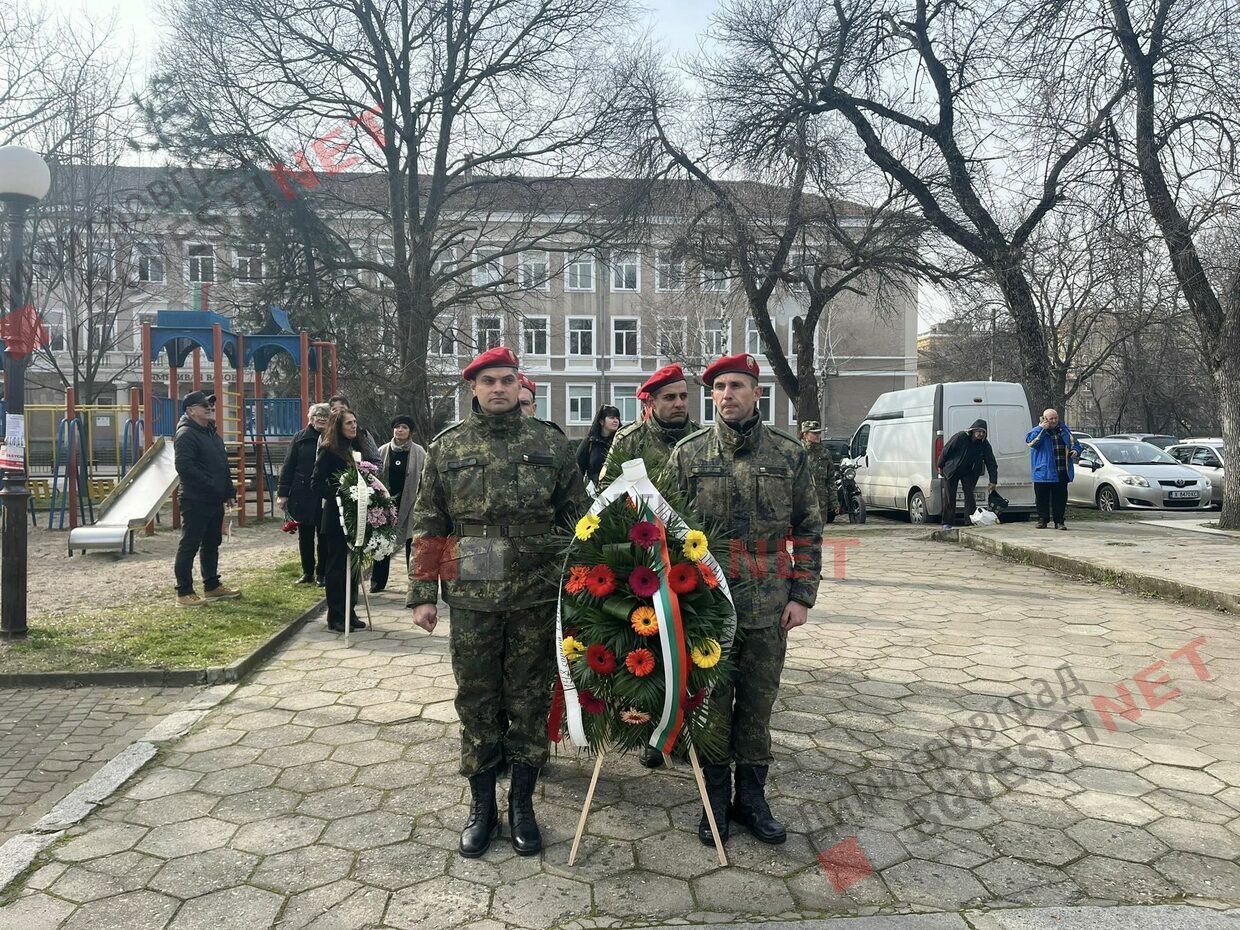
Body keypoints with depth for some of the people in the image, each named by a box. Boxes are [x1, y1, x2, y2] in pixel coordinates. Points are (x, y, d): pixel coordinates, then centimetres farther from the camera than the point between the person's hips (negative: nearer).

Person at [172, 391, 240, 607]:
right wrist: (211, 485, -22)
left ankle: (212, 587, 27)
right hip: (196, 501, -10)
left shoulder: (211, 432, 17)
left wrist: (228, 489, 12)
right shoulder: (186, 434, -13)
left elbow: (222, 464, 22)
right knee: (189, 546, -3)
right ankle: (184, 593, 2)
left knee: (211, 544, 17)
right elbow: (184, 467, -24)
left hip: (215, 500, 10)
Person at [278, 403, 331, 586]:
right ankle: (307, 572, 24)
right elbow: (288, 466, 2)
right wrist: (283, 493, -3)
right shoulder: (300, 438, 2)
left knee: (323, 537, 6)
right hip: (302, 496, 1)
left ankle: (321, 574, 17)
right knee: (305, 537, 11)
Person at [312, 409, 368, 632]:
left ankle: (349, 612, 20)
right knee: (337, 566, 1)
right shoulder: (329, 451, -8)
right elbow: (316, 482, -12)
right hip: (336, 516, -6)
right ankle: (336, 617, 9)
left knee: (352, 564, 11)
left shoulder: (356, 449, 11)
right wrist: (337, 495, -20)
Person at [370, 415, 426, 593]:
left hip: (409, 502, -2)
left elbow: (424, 479, -1)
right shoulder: (383, 451, 6)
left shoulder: (419, 452, 0)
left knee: (411, 542, 6)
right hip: (386, 502, 2)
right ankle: (378, 581, 15)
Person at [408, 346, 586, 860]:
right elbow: (428, 526, 5)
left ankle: (522, 804, 27)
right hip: (472, 599, 1)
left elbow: (578, 515, 5)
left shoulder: (551, 443, 2)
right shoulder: (446, 447, 4)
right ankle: (481, 806, 28)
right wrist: (422, 594, 2)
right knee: (477, 705, 11)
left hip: (538, 595, 0)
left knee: (530, 702, 10)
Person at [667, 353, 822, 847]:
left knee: (758, 703, 12)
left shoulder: (790, 453, 1)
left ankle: (751, 797, 28)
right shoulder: (688, 453, -1)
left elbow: (808, 528, 5)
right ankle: (715, 801, 25)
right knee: (711, 702, 9)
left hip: (769, 605, 1)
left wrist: (802, 595, 0)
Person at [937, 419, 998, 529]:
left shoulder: (984, 444, -13)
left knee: (969, 496, -5)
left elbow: (991, 463, -9)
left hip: (968, 473, 3)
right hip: (951, 471, -3)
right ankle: (947, 523, 5)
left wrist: (993, 482, -15)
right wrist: (940, 466, -4)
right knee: (949, 497, -2)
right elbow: (946, 450, -13)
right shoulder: (960, 437, -24)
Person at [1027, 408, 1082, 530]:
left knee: (1061, 497, 5)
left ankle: (1059, 521, 12)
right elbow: (1030, 440, -18)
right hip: (1044, 473, -3)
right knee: (1043, 497, 3)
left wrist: (1076, 451, 0)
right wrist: (1041, 428, -19)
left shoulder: (1064, 430, 14)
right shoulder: (1039, 430, 1)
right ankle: (1042, 519, 15)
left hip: (1062, 473, 3)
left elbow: (1075, 443, 22)